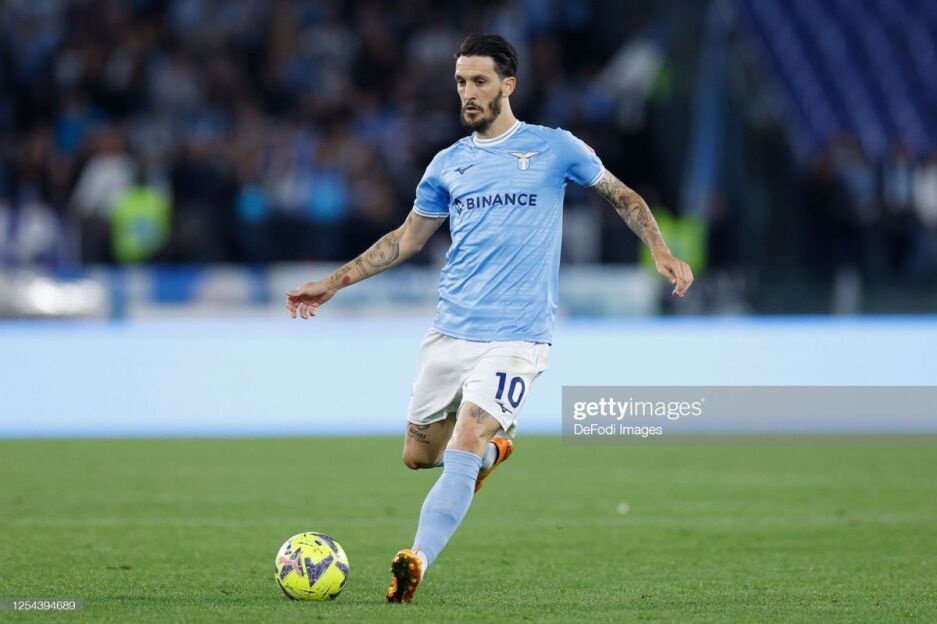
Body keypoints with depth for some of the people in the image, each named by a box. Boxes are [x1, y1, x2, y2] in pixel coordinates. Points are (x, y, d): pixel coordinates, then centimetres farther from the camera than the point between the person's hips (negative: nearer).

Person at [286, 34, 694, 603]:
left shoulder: (555, 148, 1)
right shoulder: (449, 164, 11)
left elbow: (621, 195, 14)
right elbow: (407, 239, 22)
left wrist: (662, 253, 0)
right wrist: (333, 283, 18)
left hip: (515, 337, -5)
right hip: (450, 334, 5)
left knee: (463, 447, -22)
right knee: (418, 455, 10)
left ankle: (417, 562, -29)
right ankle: (494, 450, 40)